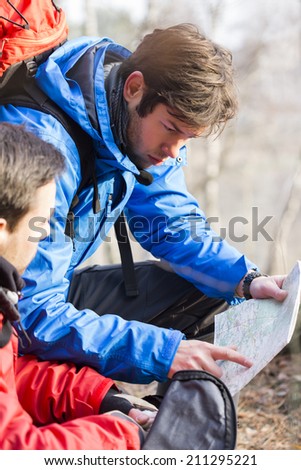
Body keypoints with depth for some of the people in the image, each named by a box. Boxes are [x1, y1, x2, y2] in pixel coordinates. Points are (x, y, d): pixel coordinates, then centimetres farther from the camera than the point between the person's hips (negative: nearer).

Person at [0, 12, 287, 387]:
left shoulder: (145, 129, -6)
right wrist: (164, 352, -38)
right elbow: (33, 316, -34)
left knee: (210, 295, 1)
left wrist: (248, 281, -13)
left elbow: (173, 226, 4)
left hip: (55, 289, 8)